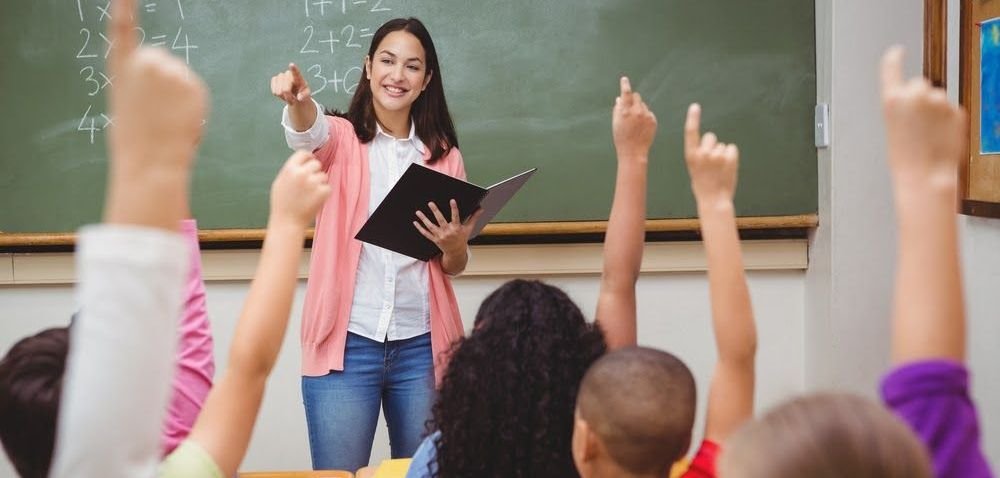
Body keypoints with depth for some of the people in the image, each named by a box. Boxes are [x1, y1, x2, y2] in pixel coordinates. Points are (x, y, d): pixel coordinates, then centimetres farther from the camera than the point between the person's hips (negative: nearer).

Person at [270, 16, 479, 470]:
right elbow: (309, 132, -23)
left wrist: (454, 245, -9)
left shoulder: (444, 155, 10)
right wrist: (299, 101, -46)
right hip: (346, 343, -2)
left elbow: (454, 266, 14)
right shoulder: (341, 138, 3)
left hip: (421, 346, 3)